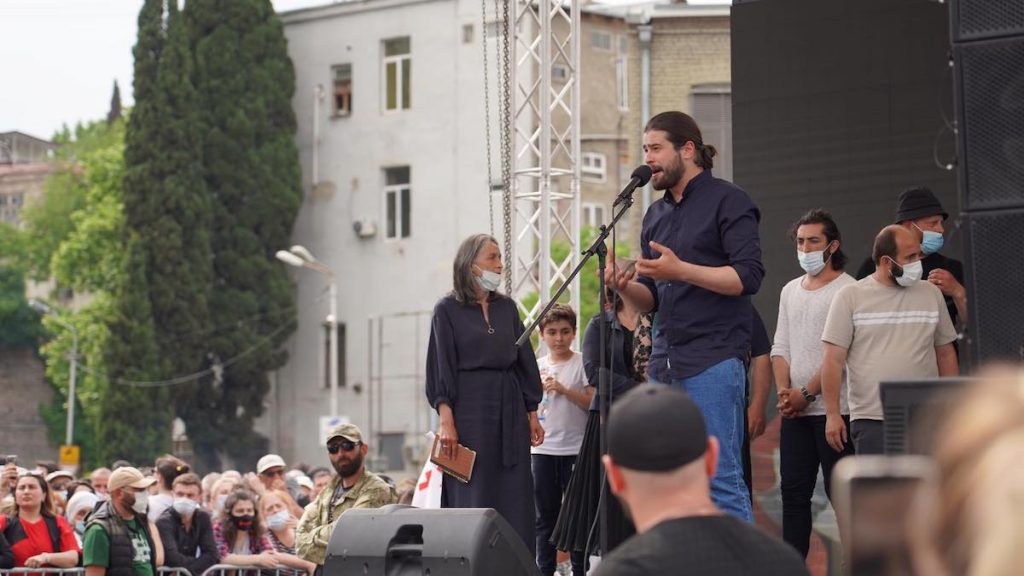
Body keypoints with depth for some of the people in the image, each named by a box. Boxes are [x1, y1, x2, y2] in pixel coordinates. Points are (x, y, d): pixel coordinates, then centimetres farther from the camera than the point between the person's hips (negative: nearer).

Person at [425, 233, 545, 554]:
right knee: (474, 496, -4)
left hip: (510, 407, 5)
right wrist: (446, 420, -14)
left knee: (514, 498, 1)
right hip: (469, 406, -5)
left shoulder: (506, 307, 13)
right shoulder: (448, 310, 0)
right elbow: (442, 367, -5)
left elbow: (524, 361, 14)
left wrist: (532, 415, 9)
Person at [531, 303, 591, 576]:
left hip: (575, 449, -4)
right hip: (543, 449, 4)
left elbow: (592, 402, -8)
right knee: (545, 515, 7)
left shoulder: (582, 363, -1)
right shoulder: (537, 367, 11)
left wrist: (564, 390, -15)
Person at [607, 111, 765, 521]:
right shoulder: (656, 215, 20)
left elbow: (749, 276, -12)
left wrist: (681, 271, -19)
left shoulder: (728, 202, -2)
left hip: (713, 361, -8)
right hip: (665, 364, 8)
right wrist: (625, 287, 1)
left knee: (720, 479, -10)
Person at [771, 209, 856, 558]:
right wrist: (784, 391, -2)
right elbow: (780, 347, 15)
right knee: (793, 492, 5)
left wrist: (806, 393, -14)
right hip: (794, 411, 6)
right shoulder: (790, 291, 17)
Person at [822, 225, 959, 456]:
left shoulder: (931, 294, 9)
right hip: (870, 420, -4)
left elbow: (945, 353, 15)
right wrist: (832, 414, -9)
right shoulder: (850, 296, -1)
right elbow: (833, 359, -4)